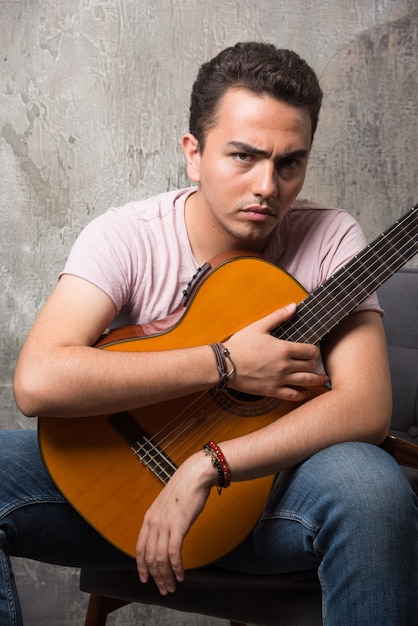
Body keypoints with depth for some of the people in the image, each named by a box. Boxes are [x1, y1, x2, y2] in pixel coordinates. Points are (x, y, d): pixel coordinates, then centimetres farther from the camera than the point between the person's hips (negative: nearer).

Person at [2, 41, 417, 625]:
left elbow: (366, 409, -19)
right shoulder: (126, 238, -11)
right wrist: (225, 364, -26)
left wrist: (205, 468, -29)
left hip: (268, 477, 0)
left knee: (371, 483, -34)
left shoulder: (328, 239, -9)